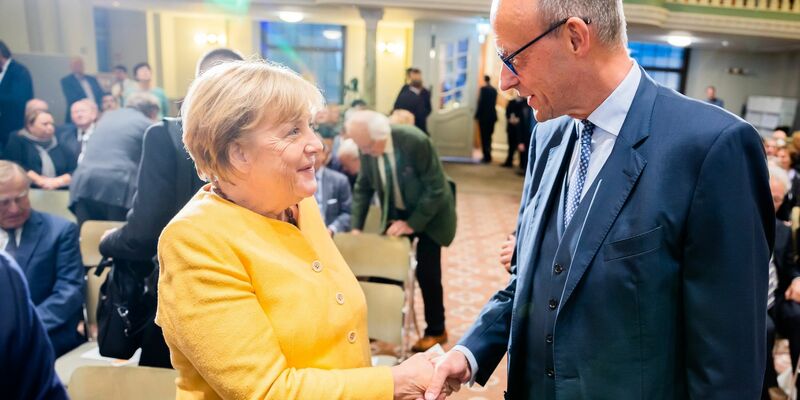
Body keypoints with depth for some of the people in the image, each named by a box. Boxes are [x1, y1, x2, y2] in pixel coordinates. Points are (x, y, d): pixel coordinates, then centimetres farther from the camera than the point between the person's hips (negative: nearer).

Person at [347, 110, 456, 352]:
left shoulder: (416, 141, -31)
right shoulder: (367, 147, -16)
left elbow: (435, 188, -25)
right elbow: (363, 187, -2)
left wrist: (412, 224, -26)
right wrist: (357, 226, -9)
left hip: (429, 213, -4)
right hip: (396, 213, 4)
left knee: (426, 272, -4)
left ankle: (436, 331, 16)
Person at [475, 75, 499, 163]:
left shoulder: (483, 89, -12)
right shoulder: (494, 90, 7)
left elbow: (481, 103, -14)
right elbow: (494, 103, 13)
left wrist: (477, 115, -8)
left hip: (484, 116, -6)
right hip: (492, 115, 6)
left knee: (484, 137, -2)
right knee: (488, 136, 14)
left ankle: (486, 156, -4)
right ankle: (488, 155, 19)